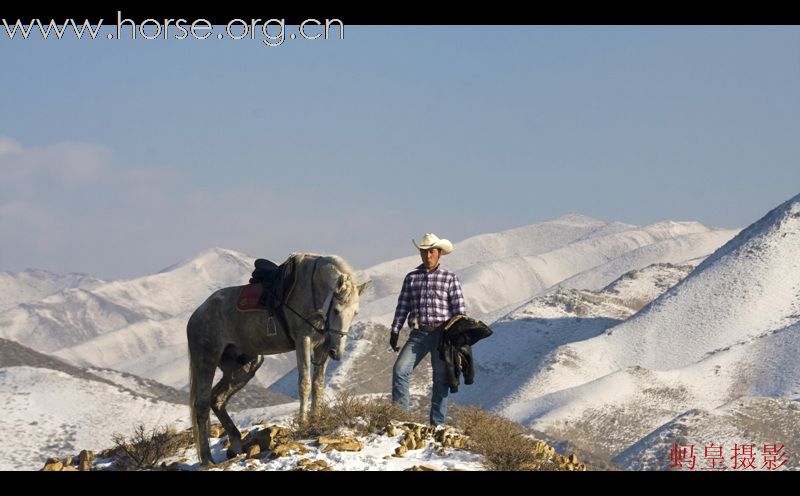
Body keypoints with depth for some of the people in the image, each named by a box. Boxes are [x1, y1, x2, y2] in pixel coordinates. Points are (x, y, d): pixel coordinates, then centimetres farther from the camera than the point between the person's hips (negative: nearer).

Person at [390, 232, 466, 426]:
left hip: (442, 334, -2)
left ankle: (437, 423, 9)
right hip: (418, 335, 2)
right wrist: (394, 331, 5)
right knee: (399, 370, -15)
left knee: (441, 379, 2)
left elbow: (459, 309, 1)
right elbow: (402, 306, 11)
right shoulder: (412, 278, 11)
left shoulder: (450, 278, 3)